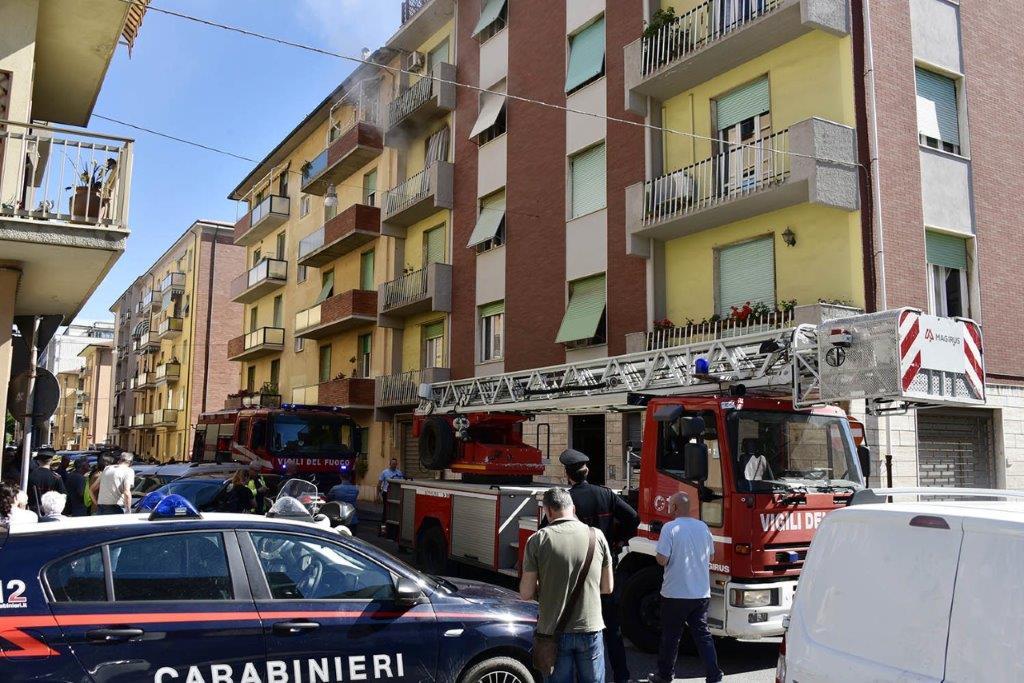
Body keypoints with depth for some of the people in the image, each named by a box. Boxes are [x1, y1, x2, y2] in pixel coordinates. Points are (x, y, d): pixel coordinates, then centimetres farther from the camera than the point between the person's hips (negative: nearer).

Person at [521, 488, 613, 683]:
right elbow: (607, 588, 4)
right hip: (590, 630, 1)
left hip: (554, 632, -1)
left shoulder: (537, 540, -10)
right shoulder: (596, 535, -4)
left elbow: (526, 593, -8)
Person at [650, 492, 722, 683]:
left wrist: (657, 553, 3)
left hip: (676, 594, -4)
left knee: (670, 636, 9)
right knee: (702, 634, 11)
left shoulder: (670, 528, -14)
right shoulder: (703, 527, 5)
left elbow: (662, 559, -17)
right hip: (702, 594, 5)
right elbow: (710, 555, 17)